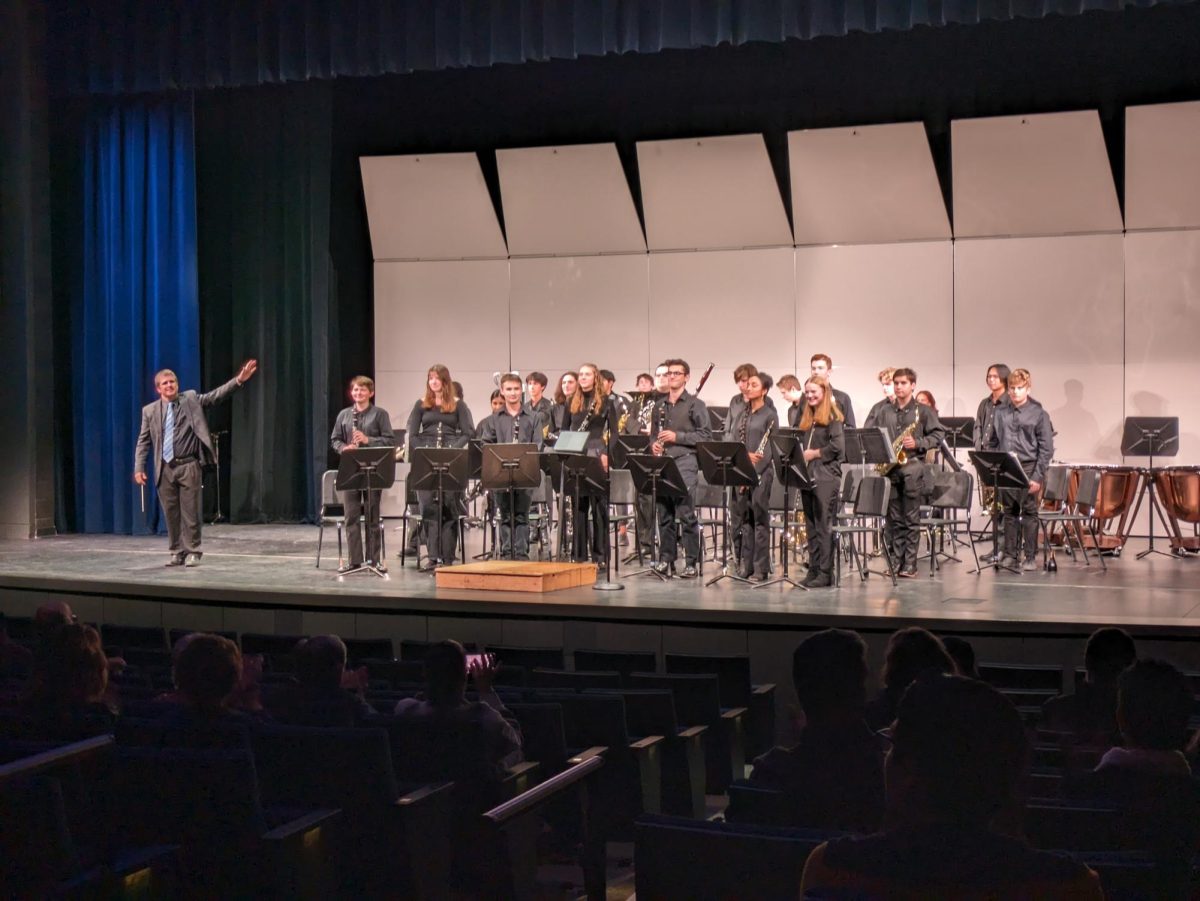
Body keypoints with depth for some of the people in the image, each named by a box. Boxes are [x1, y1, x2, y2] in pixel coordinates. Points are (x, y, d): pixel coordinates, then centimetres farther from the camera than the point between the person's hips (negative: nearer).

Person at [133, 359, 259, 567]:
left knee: (190, 512, -1)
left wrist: (239, 380, -18)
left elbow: (216, 395, -5)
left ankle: (193, 552, 7)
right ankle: (177, 553, 17)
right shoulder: (150, 411, 7)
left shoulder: (191, 399, 4)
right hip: (165, 468, 2)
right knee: (171, 513, 7)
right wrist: (139, 468, 0)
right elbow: (143, 441, 8)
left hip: (188, 465, -2)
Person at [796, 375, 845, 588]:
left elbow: (838, 447, -14)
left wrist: (814, 454, -9)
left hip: (826, 477, -8)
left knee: (824, 526, -6)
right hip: (807, 476, 8)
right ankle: (813, 570, 13)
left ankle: (825, 573, -5)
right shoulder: (806, 419, 17)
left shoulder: (832, 417, -5)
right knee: (811, 526, 9)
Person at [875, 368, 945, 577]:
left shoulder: (923, 411, 2)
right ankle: (895, 562, 11)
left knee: (911, 519, -3)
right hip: (889, 469, 4)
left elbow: (939, 435, -1)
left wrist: (918, 443, -14)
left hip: (912, 467, -4)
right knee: (894, 519, 7)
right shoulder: (884, 413, 13)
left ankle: (909, 565, -1)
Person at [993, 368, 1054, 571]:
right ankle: (1010, 555, 14)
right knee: (1009, 513, 8)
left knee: (1029, 514, 1)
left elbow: (1046, 449, -5)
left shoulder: (1039, 414, -2)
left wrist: (1038, 476, -12)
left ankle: (1030, 557, 6)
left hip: (1028, 469, -3)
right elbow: (994, 443, 11)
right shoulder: (1001, 413, 8)